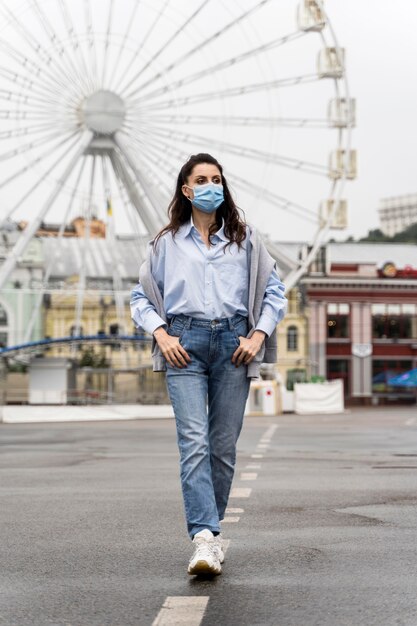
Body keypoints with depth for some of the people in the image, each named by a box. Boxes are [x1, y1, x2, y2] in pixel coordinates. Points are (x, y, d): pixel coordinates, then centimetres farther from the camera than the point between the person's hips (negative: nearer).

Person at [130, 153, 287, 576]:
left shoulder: (244, 239, 14)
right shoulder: (167, 243, 13)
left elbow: (274, 292, 14)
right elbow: (140, 296, 15)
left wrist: (258, 335, 0)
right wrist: (161, 335, 0)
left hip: (232, 343, 1)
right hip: (185, 344, -1)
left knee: (224, 446, 1)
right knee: (194, 442, -15)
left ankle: (209, 530, 13)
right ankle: (205, 540, -22)